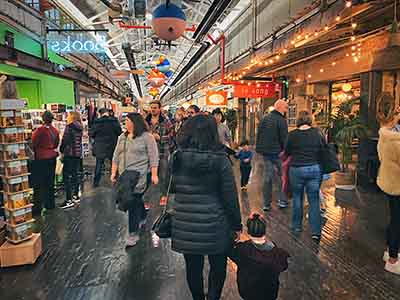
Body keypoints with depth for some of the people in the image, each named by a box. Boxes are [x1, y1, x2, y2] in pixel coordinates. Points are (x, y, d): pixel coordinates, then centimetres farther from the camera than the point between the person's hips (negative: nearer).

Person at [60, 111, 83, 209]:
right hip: (78, 153, 8)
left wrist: (62, 151, 1)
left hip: (69, 153, -8)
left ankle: (69, 200, -4)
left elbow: (65, 140, -13)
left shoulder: (69, 126, -12)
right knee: (75, 174, 16)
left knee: (67, 176, -4)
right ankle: (76, 196, 24)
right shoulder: (80, 127, 10)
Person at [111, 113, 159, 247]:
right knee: (136, 199, 18)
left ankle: (133, 234, 4)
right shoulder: (122, 137, 12)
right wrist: (113, 172, 11)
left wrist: (154, 174, -14)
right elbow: (116, 156, 15)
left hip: (140, 176, -6)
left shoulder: (147, 137, -7)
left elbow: (153, 157, -10)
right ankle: (143, 218, 45)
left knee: (134, 202, -6)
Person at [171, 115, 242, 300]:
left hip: (184, 224, 3)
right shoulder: (220, 159, -13)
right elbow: (230, 196, -9)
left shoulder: (176, 157, -6)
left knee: (193, 267, 21)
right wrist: (236, 224, 1)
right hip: (213, 224, -3)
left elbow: (171, 188, 4)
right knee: (218, 266, 20)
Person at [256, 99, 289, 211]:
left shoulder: (264, 119, 12)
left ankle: (267, 204, 12)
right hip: (277, 152, -6)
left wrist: (259, 150, 20)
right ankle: (282, 201, 10)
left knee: (267, 177, 9)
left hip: (265, 152, 6)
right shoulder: (281, 120, -10)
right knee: (281, 176, 7)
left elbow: (258, 135, 15)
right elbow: (284, 138, -13)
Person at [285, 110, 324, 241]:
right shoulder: (317, 132, -4)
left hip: (296, 169, -1)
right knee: (314, 200, 6)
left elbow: (287, 152, 4)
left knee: (297, 198, 16)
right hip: (314, 169, 1)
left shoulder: (292, 134, -7)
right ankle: (316, 231, 5)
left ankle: (297, 225, 28)